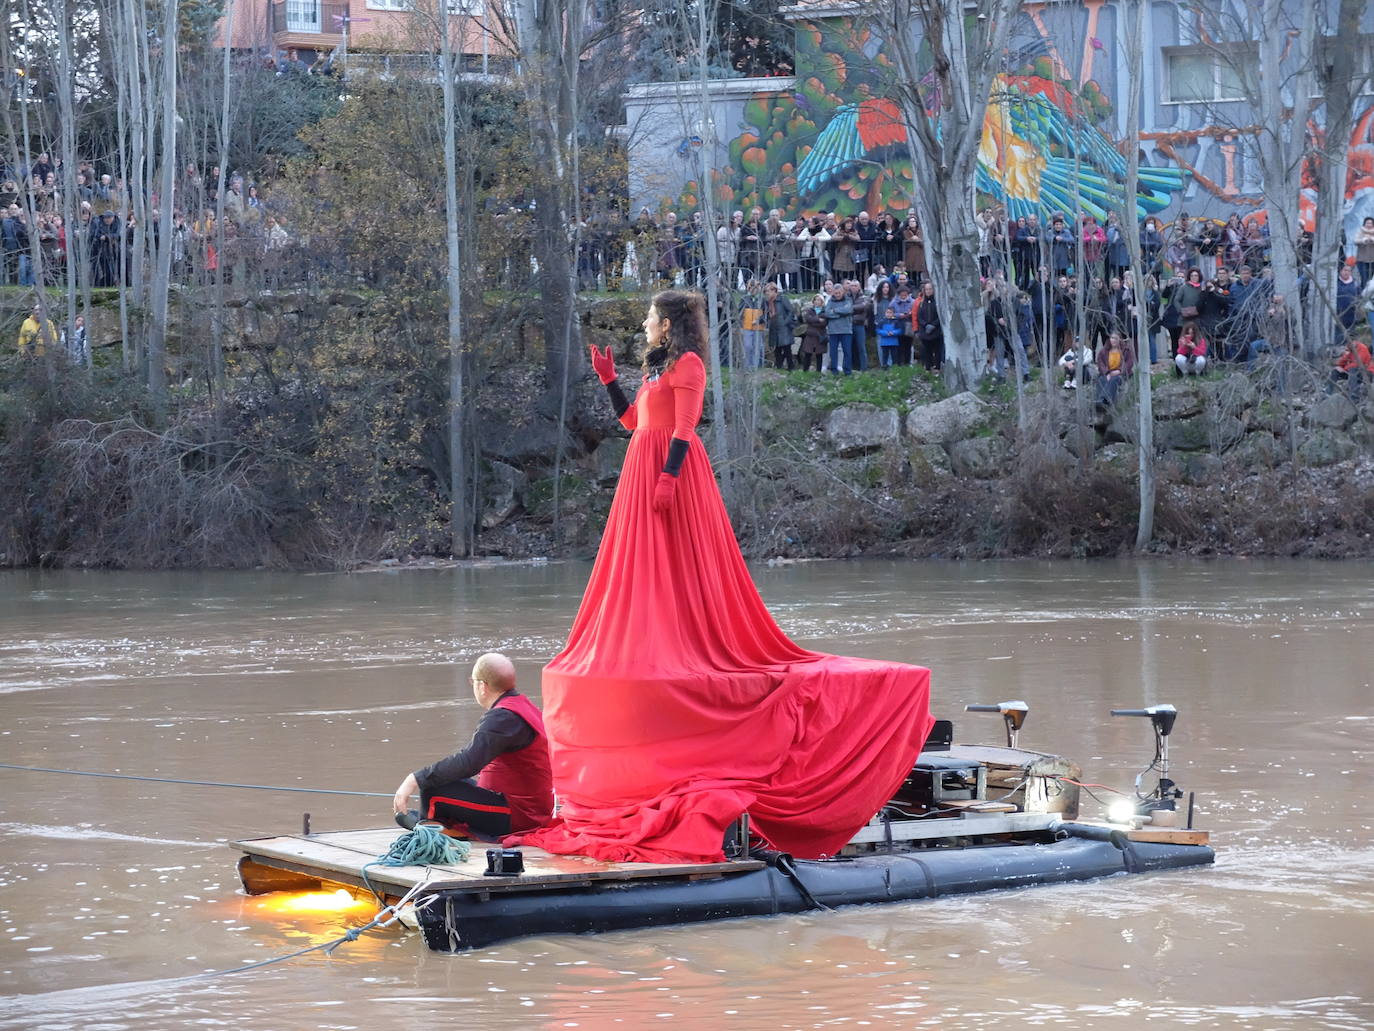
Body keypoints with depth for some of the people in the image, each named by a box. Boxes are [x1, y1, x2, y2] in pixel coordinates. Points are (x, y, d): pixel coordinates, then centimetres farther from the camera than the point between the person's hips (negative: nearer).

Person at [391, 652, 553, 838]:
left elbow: (468, 761, -31)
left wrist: (416, 779, -29)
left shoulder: (504, 717, -21)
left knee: (432, 790, -15)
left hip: (515, 819, -11)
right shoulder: (525, 706, 13)